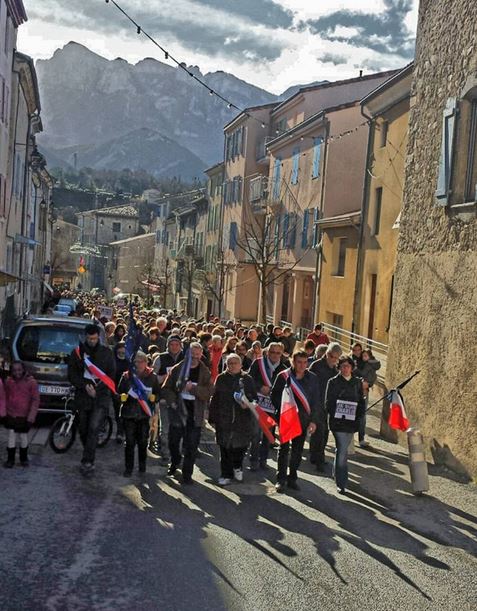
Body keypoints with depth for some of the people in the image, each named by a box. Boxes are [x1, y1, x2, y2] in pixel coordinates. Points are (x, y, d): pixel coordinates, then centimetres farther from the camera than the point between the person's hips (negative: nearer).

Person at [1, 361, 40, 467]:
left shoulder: (31, 382, -13)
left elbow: (36, 400, -10)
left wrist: (31, 417, -12)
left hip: (24, 416, -2)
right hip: (11, 415, 2)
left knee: (23, 437, 10)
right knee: (11, 436, 2)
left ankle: (24, 458, 30)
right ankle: (10, 459, 16)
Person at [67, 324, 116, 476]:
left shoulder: (106, 353, 5)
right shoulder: (77, 352, 5)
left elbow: (112, 374, 4)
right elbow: (72, 375, 3)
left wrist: (97, 387, -10)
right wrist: (85, 386, -12)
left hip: (101, 396, -2)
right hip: (82, 396, 2)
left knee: (93, 428, -15)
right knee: (83, 430, 9)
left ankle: (87, 462, -15)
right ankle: (89, 459, 28)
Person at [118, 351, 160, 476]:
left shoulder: (152, 377, 5)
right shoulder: (126, 376, 4)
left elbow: (158, 395, 8)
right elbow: (119, 393, 7)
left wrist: (152, 397, -12)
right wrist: (123, 396, -14)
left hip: (145, 414, 0)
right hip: (129, 414, 0)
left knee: (143, 442, 5)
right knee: (130, 442, -1)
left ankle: (142, 465, 24)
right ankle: (128, 468, 9)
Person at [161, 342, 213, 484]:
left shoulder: (205, 372, 2)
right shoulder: (177, 369, 1)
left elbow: (209, 392, -7)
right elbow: (165, 388, 3)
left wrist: (193, 388, -19)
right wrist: (172, 401, -12)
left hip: (195, 414, -1)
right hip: (177, 411, 1)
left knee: (191, 447, -1)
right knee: (173, 442, 14)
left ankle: (187, 473, 13)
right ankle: (175, 461, 44)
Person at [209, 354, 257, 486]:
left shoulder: (247, 379, 5)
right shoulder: (221, 379, 4)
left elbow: (254, 397, 9)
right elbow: (214, 399, 5)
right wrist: (212, 418, 3)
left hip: (243, 419, 0)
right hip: (224, 419, 0)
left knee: (241, 445, 6)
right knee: (225, 448, 1)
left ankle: (237, 467, 34)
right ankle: (226, 475, 14)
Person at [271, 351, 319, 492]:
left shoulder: (312, 378, 3)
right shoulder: (283, 376, -7)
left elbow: (315, 401, 6)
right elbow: (275, 396, -2)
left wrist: (313, 420, 2)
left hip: (303, 420, 3)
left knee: (298, 450, 10)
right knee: (284, 448, 3)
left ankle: (292, 478, 22)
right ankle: (281, 479, 11)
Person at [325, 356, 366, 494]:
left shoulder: (357, 382, 10)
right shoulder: (333, 382, 0)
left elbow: (361, 401, 11)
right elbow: (328, 401, -1)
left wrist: (358, 416, -2)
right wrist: (334, 415, -10)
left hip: (351, 422, 4)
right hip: (338, 422, -4)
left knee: (341, 450, 15)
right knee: (342, 451, -9)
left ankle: (337, 473, 35)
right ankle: (342, 484, -5)